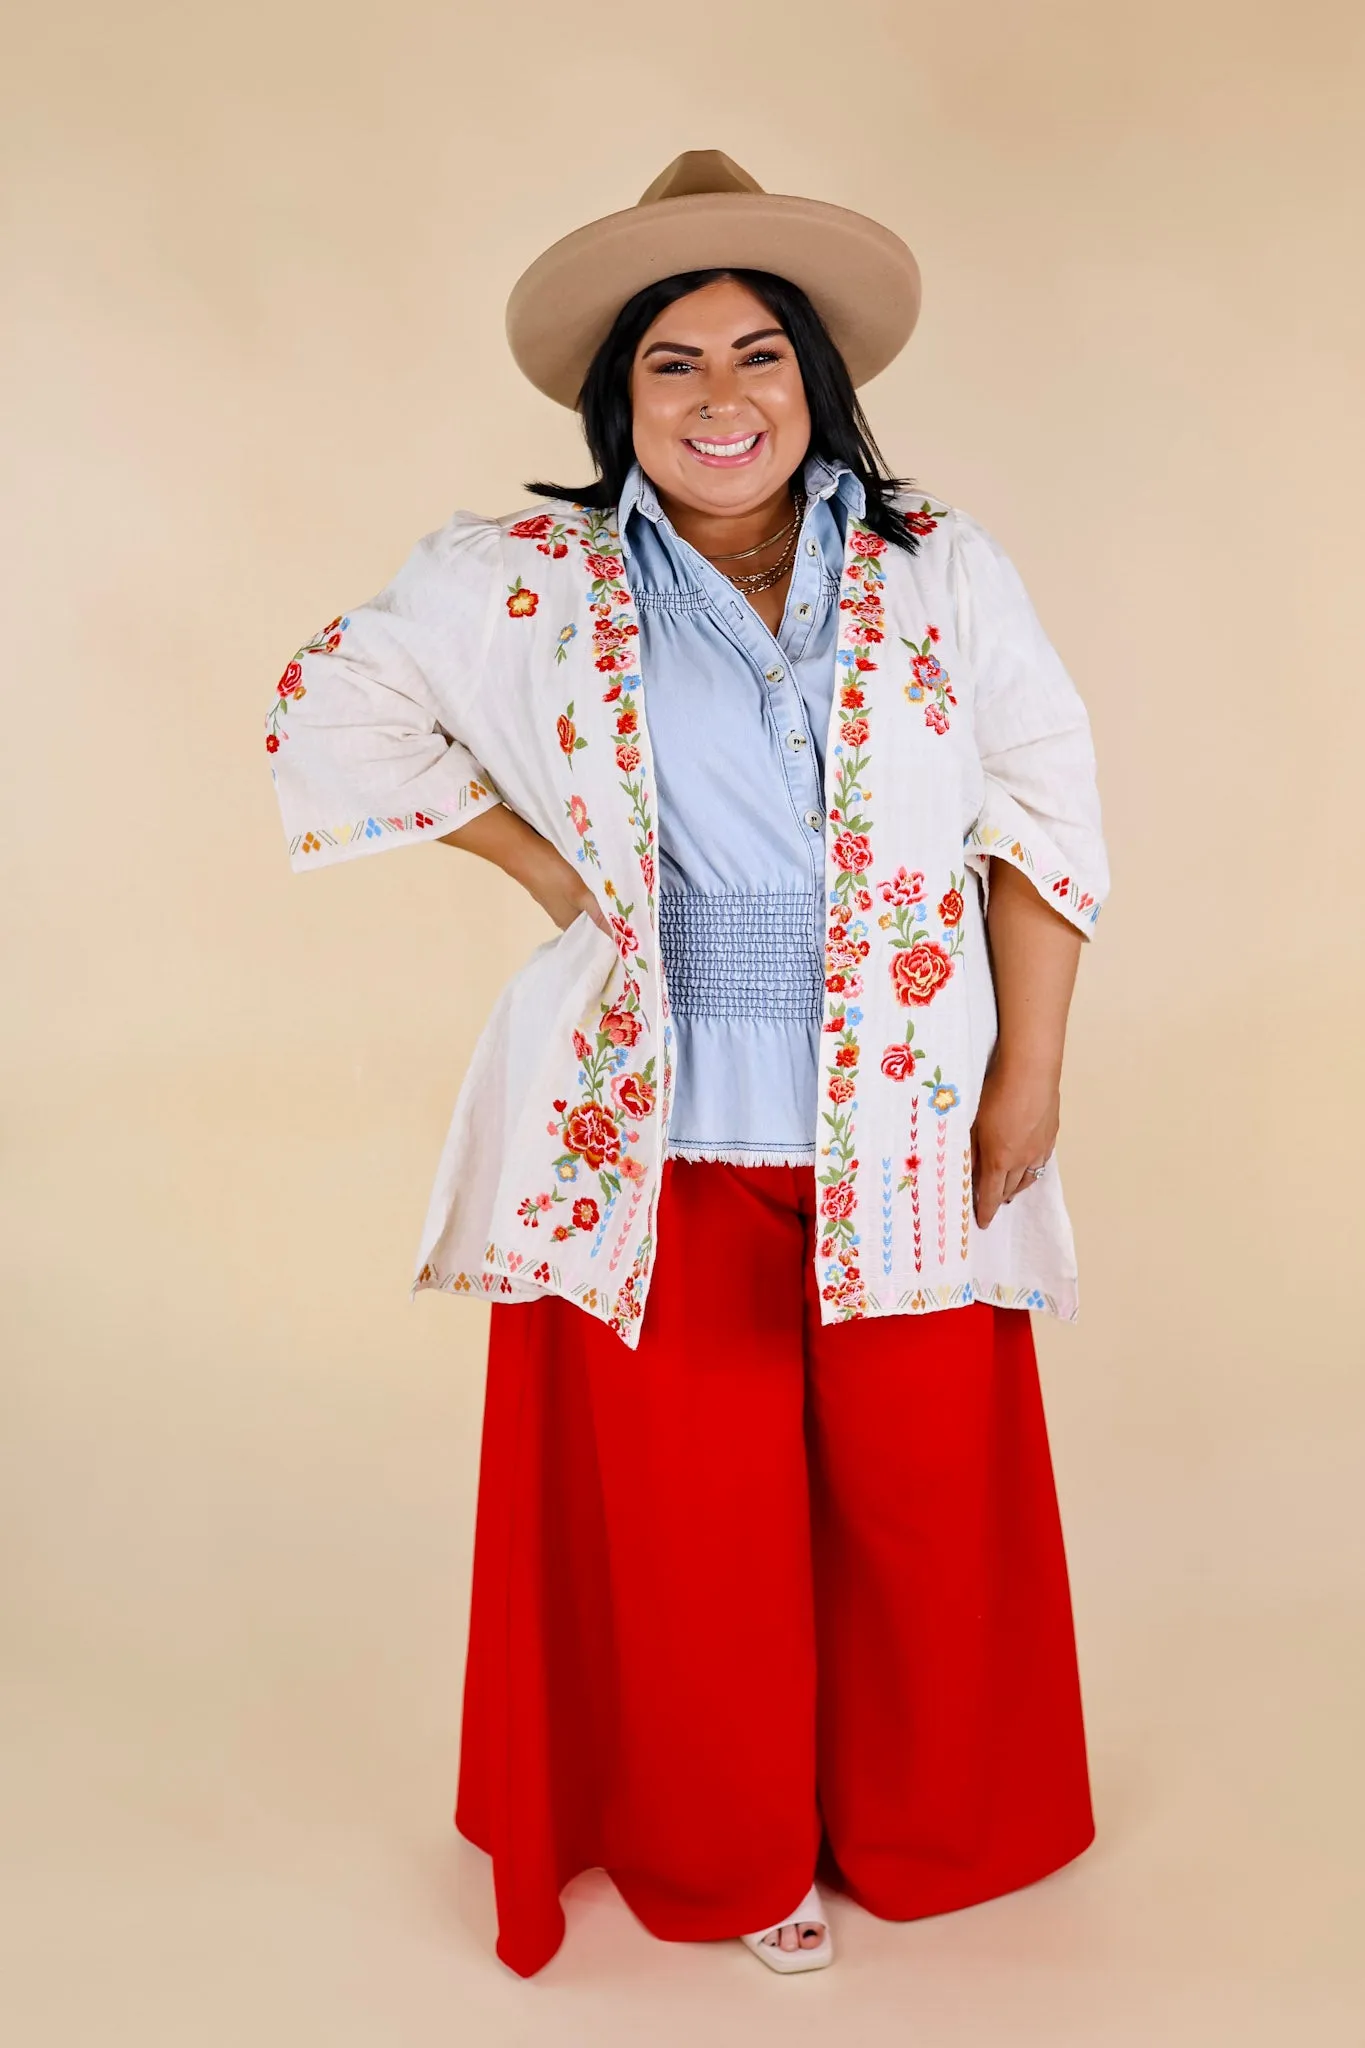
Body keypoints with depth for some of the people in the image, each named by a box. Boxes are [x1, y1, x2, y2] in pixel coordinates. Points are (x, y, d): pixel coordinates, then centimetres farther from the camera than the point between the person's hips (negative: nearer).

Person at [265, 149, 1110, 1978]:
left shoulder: (941, 571, 5)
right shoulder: (527, 580, 2)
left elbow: (1042, 813, 4)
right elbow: (328, 711, 8)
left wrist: (1029, 1079, -2)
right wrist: (533, 859, -1)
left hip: (902, 1134, 2)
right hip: (657, 1142, -1)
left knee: (926, 1497, 11)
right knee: (689, 1517, 10)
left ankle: (929, 1830, 39)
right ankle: (726, 1863, 36)